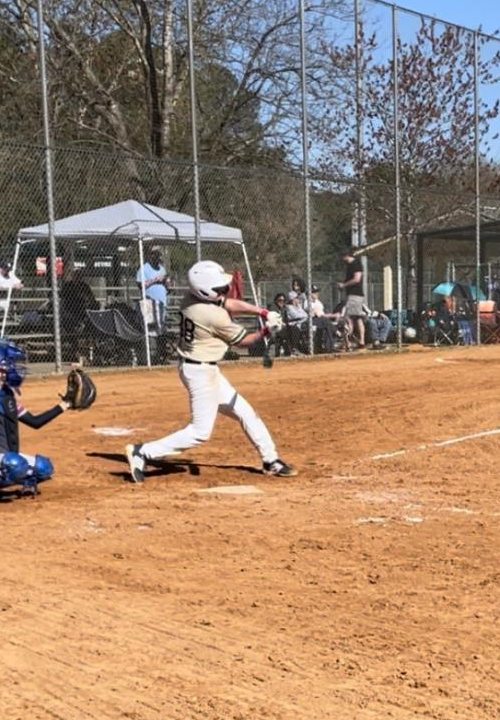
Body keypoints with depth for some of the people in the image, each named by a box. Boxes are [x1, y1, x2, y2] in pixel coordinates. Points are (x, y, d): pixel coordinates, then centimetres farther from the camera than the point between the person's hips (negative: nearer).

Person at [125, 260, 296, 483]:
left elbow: (231, 303, 5)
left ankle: (270, 461, 26)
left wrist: (263, 312, -5)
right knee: (201, 431, -4)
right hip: (200, 372, -10)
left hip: (206, 369, 10)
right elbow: (242, 341, -10)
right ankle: (143, 452, -2)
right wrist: (265, 331, 3)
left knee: (244, 412, 16)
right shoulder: (215, 315, -25)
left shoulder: (191, 297, -3)